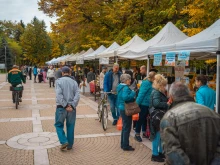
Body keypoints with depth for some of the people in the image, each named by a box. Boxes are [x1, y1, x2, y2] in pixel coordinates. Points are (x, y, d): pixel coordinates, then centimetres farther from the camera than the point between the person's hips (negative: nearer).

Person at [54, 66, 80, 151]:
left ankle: (64, 141, -2)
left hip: (61, 107, -3)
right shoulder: (74, 82, 4)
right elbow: (77, 95, -7)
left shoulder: (59, 81, -4)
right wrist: (72, 105, -10)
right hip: (72, 108, 3)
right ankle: (70, 145, 18)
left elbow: (59, 95, -16)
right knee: (70, 126, 11)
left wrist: (65, 105, -14)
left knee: (59, 125, 11)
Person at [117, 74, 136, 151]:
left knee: (124, 127, 19)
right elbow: (125, 97, -37)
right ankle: (125, 146, 7)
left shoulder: (120, 87, 11)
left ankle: (123, 144, 28)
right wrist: (133, 93, -22)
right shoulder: (126, 88, -20)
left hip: (122, 108, 10)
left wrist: (132, 98, 12)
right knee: (127, 128, -1)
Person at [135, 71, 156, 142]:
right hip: (143, 104, -9)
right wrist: (137, 103, -21)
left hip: (148, 104, 9)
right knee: (141, 118, -1)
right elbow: (141, 94, -21)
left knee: (145, 118, 17)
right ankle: (137, 134, 9)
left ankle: (144, 133, 29)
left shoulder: (150, 83, 9)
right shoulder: (146, 83, -19)